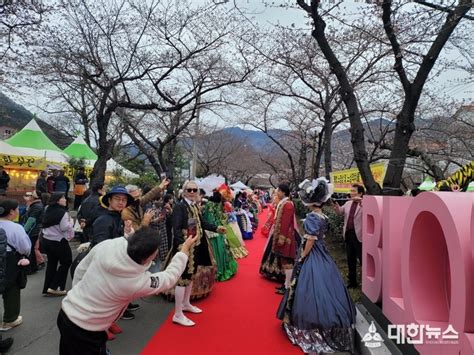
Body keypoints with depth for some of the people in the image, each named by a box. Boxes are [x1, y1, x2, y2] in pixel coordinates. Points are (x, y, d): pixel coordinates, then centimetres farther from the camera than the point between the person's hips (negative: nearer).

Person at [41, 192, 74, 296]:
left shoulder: (48, 211, 6)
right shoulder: (62, 212, -18)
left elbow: (44, 225, 15)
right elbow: (65, 227, -17)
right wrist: (71, 221, -2)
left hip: (46, 240, 8)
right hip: (58, 242, -8)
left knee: (51, 263, 16)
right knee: (66, 262, 7)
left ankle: (47, 289, 20)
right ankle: (53, 287, 5)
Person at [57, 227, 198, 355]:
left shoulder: (105, 245, -19)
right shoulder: (138, 282, -29)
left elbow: (81, 269, -3)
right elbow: (169, 277, -11)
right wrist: (185, 250, 1)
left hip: (66, 314, 6)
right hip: (84, 331, -6)